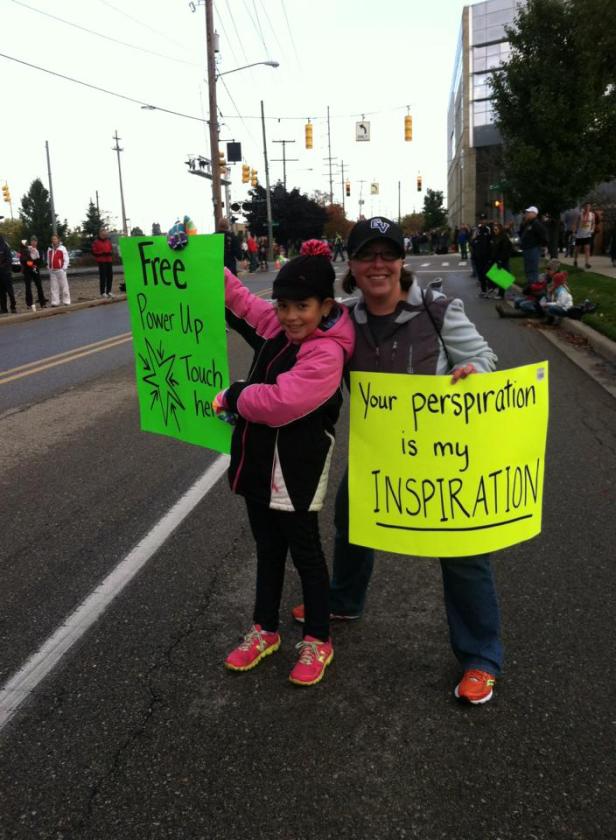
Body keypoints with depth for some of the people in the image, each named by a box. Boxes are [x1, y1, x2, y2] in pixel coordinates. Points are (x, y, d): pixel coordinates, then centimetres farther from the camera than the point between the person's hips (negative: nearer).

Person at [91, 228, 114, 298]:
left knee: (110, 275, 3)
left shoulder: (108, 241, 16)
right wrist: (102, 253, -15)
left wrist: (110, 252, 0)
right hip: (101, 261, -6)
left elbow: (111, 249, 23)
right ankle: (103, 292, -7)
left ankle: (108, 291, 13)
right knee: (103, 276, -10)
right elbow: (94, 252, -4)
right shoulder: (96, 242, -1)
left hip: (109, 261, 6)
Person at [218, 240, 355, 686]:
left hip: (295, 469, -8)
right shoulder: (279, 325, 2)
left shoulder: (326, 354, -23)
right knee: (268, 549, 20)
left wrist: (231, 397, -14)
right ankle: (265, 630, 37)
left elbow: (277, 402, -30)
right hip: (260, 461, 8)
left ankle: (318, 641, 27)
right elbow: (242, 299, 18)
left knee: (305, 553, 8)